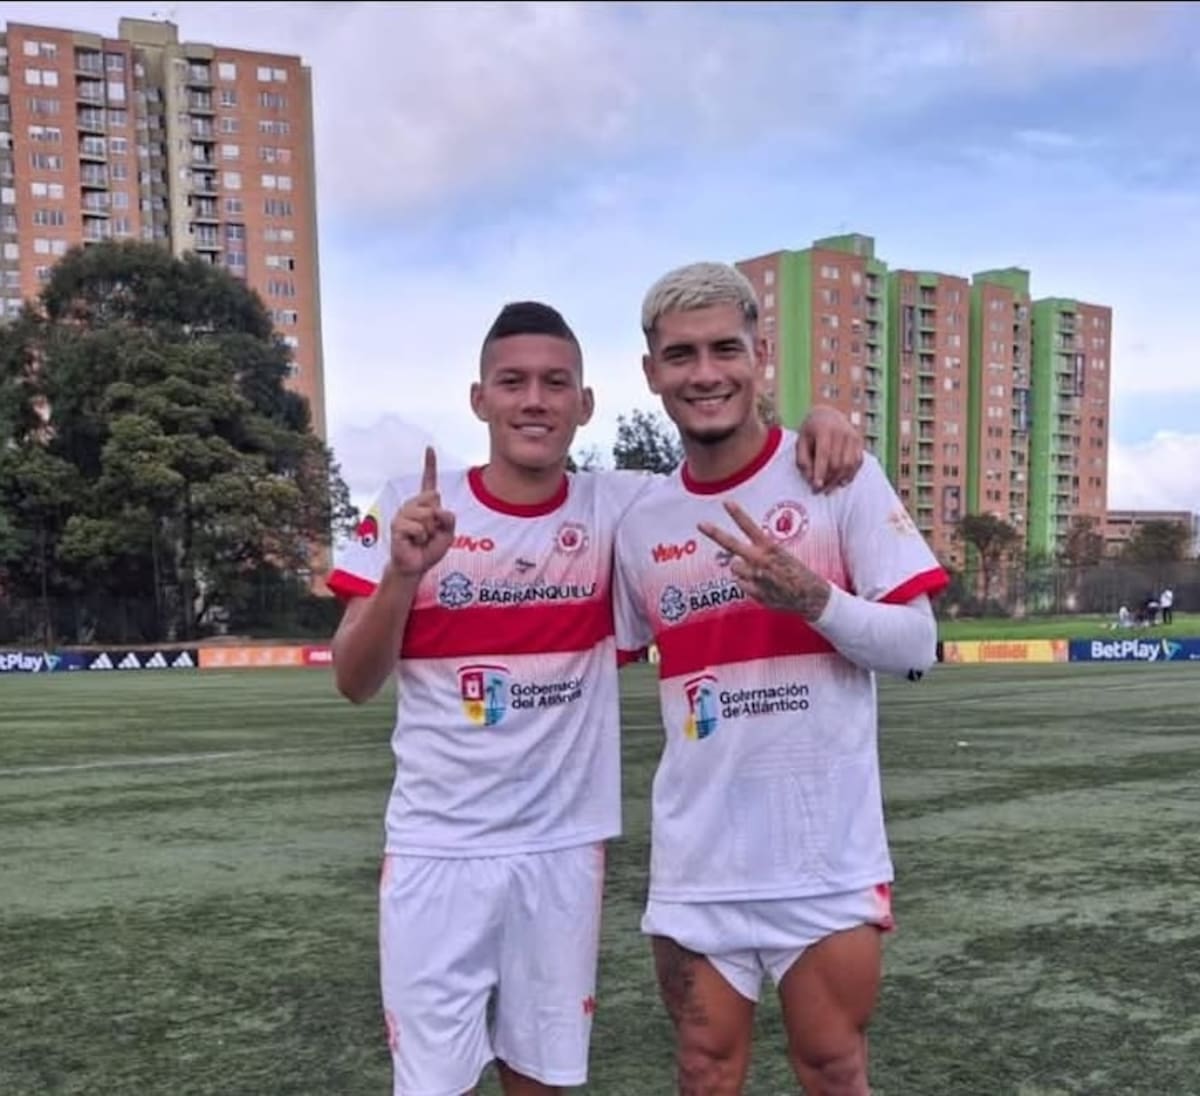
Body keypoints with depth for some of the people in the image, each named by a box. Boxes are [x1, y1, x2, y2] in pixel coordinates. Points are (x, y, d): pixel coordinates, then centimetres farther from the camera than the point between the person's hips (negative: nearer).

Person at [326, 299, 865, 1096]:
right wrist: (402, 572, -24)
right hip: (436, 851, -1)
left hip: (564, 847, 1)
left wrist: (815, 421, -17)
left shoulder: (616, 507, -3)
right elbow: (355, 685, -6)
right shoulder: (407, 506, -5)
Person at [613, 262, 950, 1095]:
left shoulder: (840, 474, -7)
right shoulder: (639, 521, 2)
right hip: (695, 862, 3)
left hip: (828, 853, -2)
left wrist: (813, 597, -24)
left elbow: (916, 646, -8)